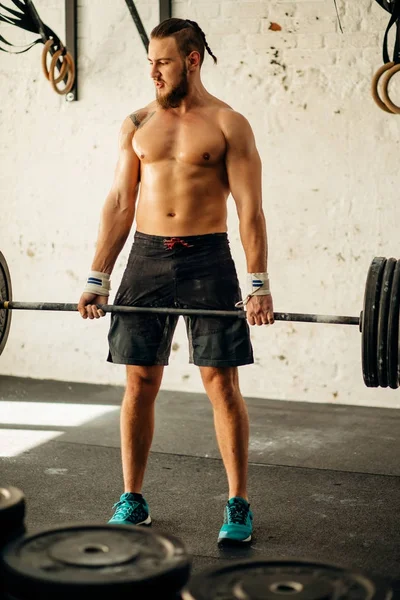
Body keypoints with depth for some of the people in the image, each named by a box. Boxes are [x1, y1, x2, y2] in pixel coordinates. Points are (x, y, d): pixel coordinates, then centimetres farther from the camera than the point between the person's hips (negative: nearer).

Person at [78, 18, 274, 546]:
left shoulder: (228, 125, -2)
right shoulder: (137, 124, 9)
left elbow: (249, 208, -6)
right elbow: (120, 204, 8)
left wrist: (258, 283, -14)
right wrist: (98, 278, 2)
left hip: (207, 257, -3)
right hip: (147, 257, 4)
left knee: (221, 382, -2)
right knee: (139, 381, 5)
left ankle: (238, 505, 9)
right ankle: (132, 500, 18)